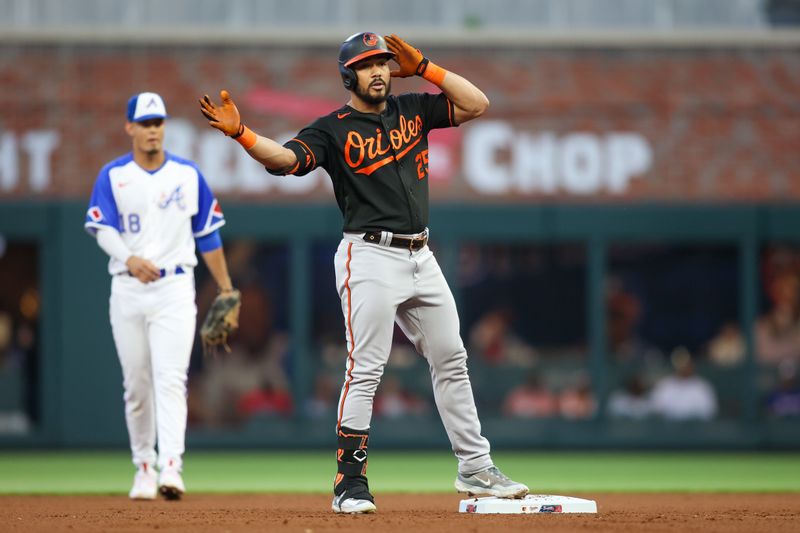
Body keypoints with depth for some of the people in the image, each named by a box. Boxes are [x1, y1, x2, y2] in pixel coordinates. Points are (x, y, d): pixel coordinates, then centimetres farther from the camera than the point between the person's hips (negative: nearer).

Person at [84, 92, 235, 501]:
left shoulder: (188, 175, 6)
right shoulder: (112, 176, 3)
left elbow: (208, 233, 11)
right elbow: (103, 229, -8)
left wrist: (226, 290, 8)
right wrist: (130, 259, -29)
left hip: (175, 288, -1)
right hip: (127, 289, 1)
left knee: (170, 379, -14)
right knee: (136, 385, 6)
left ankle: (171, 468, -25)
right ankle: (144, 467, 19)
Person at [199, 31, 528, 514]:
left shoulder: (412, 109, 12)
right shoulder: (333, 129, -3)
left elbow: (477, 104, 8)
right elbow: (285, 158, -18)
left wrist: (423, 68, 3)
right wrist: (240, 133, -35)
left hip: (421, 258, 6)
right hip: (371, 257, -6)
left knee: (451, 361, 11)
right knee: (365, 370, -10)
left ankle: (475, 468, 21)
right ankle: (351, 482, -7)